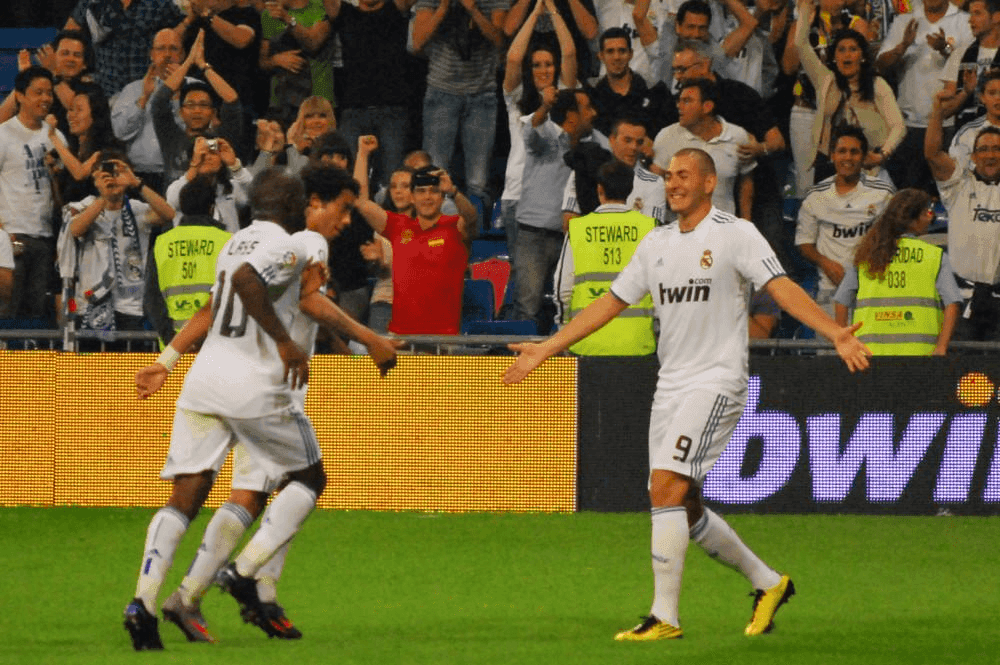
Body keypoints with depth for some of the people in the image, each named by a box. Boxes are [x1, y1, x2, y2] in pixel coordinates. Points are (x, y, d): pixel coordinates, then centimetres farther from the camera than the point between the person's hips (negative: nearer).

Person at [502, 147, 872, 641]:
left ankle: (664, 616, -17)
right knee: (684, 509, 8)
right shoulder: (657, 243, 14)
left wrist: (836, 334, -29)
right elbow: (611, 302, 19)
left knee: (666, 487, -20)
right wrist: (545, 350, 18)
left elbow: (781, 288, -15)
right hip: (671, 384, 7)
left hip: (716, 381, -7)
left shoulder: (736, 234, -5)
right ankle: (767, 584, 26)